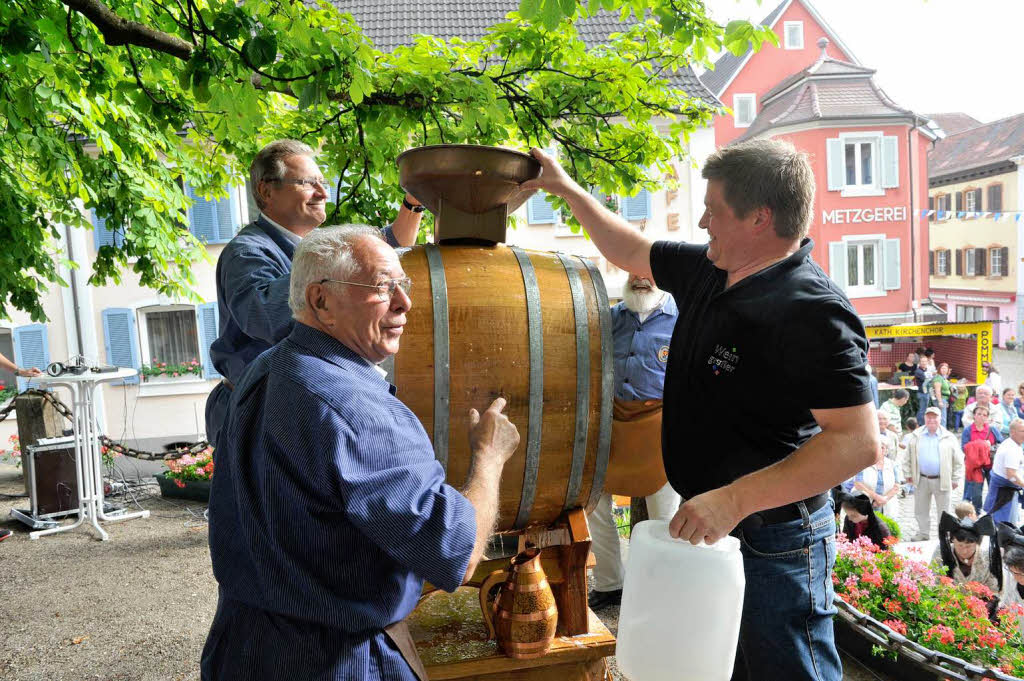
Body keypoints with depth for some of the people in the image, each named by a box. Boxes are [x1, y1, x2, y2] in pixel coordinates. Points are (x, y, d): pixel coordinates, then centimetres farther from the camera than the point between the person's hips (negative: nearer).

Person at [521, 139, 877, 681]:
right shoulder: (706, 272, 2)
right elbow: (630, 252, 17)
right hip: (708, 526, 8)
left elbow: (858, 441, -27)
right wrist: (567, 190, 15)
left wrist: (735, 499, -32)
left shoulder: (813, 311, -24)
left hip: (773, 543, -8)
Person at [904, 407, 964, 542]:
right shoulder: (916, 437, 5)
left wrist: (955, 479, -1)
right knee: (921, 510, 12)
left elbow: (958, 461, 2)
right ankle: (922, 533, 26)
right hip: (921, 480, 2)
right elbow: (908, 458, 10)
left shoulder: (949, 438, -1)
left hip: (942, 480, -2)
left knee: (943, 511, 7)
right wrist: (908, 474, 6)